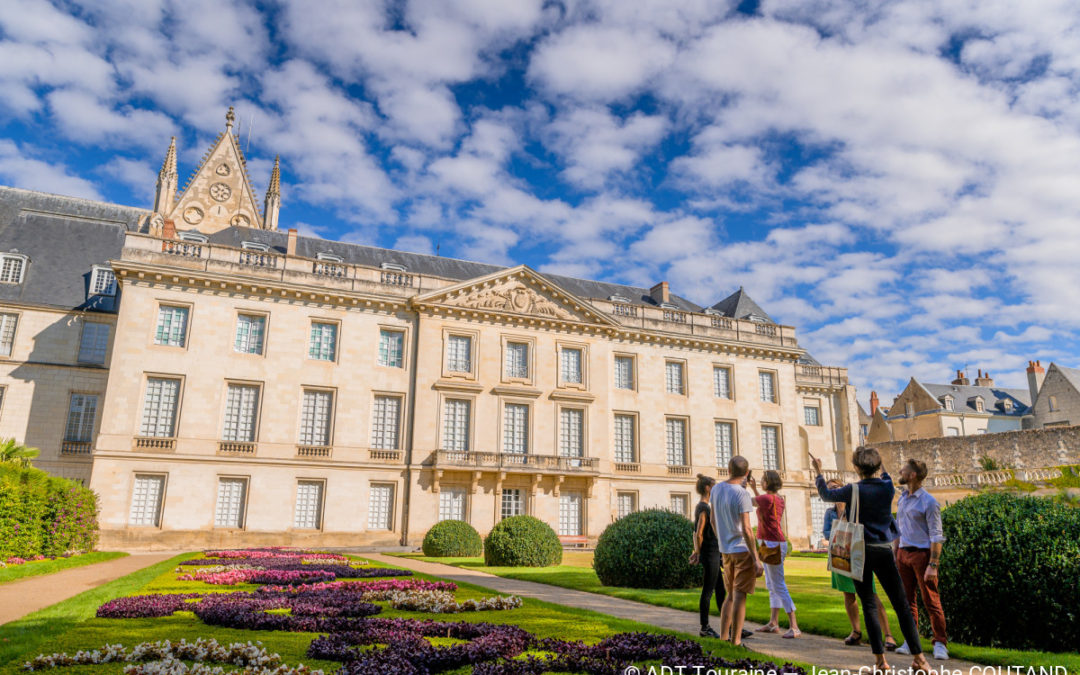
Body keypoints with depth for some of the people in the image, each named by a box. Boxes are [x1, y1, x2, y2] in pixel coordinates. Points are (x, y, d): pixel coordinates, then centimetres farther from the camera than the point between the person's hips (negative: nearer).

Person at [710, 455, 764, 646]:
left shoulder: (716, 489, 5)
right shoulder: (742, 494, -16)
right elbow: (746, 530, -20)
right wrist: (757, 560, -17)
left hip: (726, 550, 6)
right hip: (743, 549, -6)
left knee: (730, 595, 16)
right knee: (739, 595, -1)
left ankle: (723, 638, 17)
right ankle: (735, 641, 2)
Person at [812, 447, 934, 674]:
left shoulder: (854, 491, -9)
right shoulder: (887, 487, -2)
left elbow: (826, 494, 7)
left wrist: (818, 472, 20)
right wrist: (874, 461, 32)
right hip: (883, 551, 2)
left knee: (869, 605, 5)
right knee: (901, 605, 6)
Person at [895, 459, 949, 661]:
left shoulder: (929, 502, -11)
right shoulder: (902, 497, 12)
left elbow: (936, 536, -12)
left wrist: (932, 565, -17)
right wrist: (894, 552, 15)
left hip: (922, 553, -7)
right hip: (903, 553, 7)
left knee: (931, 601, -2)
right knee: (907, 600, 10)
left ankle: (940, 644, 7)